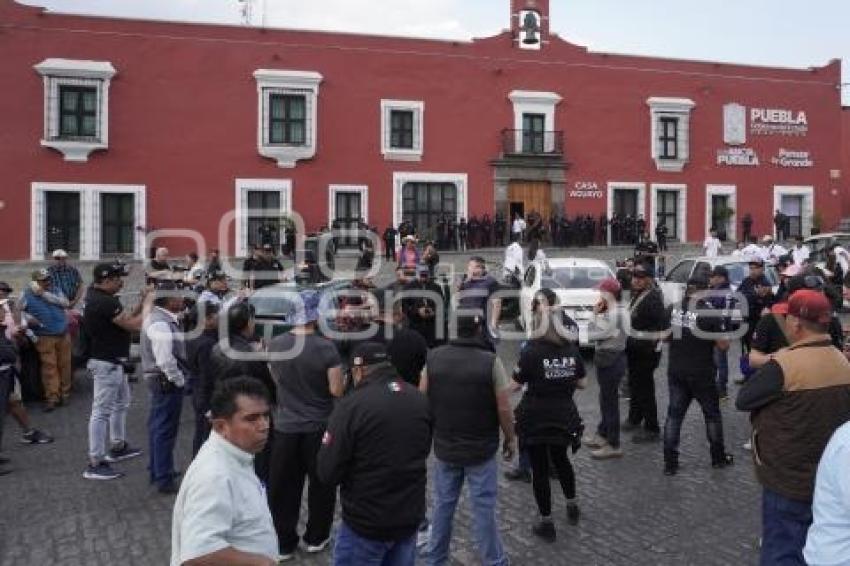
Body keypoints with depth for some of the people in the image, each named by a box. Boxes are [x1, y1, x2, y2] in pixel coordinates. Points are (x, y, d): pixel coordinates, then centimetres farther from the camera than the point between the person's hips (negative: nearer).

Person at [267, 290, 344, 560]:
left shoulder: (275, 344, -5)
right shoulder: (326, 347, -17)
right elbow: (337, 390, -15)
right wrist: (342, 379, 5)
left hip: (285, 426, 2)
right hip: (319, 427, -2)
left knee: (283, 487, 11)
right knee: (320, 484, 15)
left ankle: (283, 543, 20)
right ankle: (315, 538, 26)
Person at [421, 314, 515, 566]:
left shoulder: (433, 357, -7)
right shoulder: (491, 361, -16)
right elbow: (504, 408, -13)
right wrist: (510, 439, 3)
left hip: (444, 447, 3)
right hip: (482, 450, -3)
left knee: (443, 504, 17)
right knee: (484, 508, 8)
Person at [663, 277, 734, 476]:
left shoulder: (672, 309, -1)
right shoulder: (711, 312, -13)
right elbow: (723, 345, -11)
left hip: (676, 371, 3)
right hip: (702, 373, -3)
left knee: (674, 414, 9)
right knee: (712, 414, 15)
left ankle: (670, 462, 8)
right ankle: (718, 457, 27)